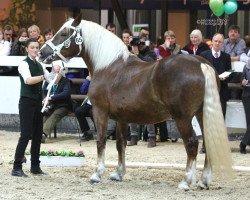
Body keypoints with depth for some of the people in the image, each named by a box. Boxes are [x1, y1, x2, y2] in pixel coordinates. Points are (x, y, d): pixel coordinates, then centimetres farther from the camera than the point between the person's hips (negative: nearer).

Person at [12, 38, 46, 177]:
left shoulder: (39, 65, 14)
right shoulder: (24, 64, -9)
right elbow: (28, 80, -27)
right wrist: (43, 77, -40)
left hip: (38, 103, 7)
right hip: (27, 102, -7)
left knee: (38, 134, 8)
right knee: (26, 134, -11)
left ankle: (35, 166, 16)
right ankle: (17, 168, -8)